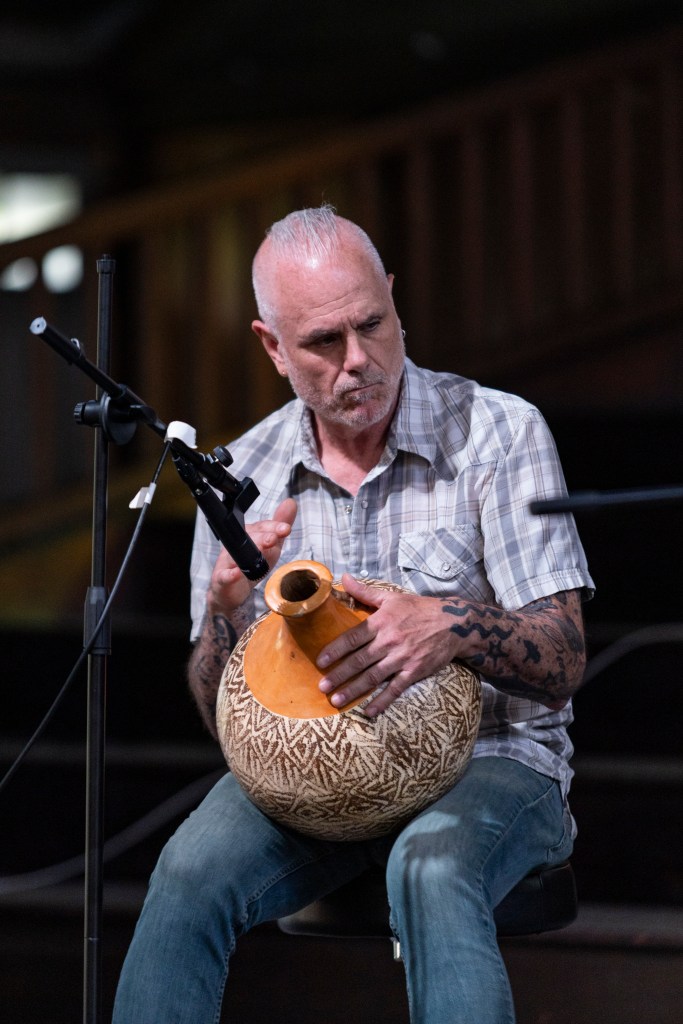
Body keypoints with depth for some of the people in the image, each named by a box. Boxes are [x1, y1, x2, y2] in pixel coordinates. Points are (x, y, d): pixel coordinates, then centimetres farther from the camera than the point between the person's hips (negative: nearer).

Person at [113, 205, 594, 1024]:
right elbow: (222, 716, 6)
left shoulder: (499, 433, -6)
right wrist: (226, 610, -17)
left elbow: (562, 665, -10)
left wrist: (456, 625, -33)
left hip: (489, 756, -3)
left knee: (430, 871, -38)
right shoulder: (243, 475, 4)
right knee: (193, 871, -28)